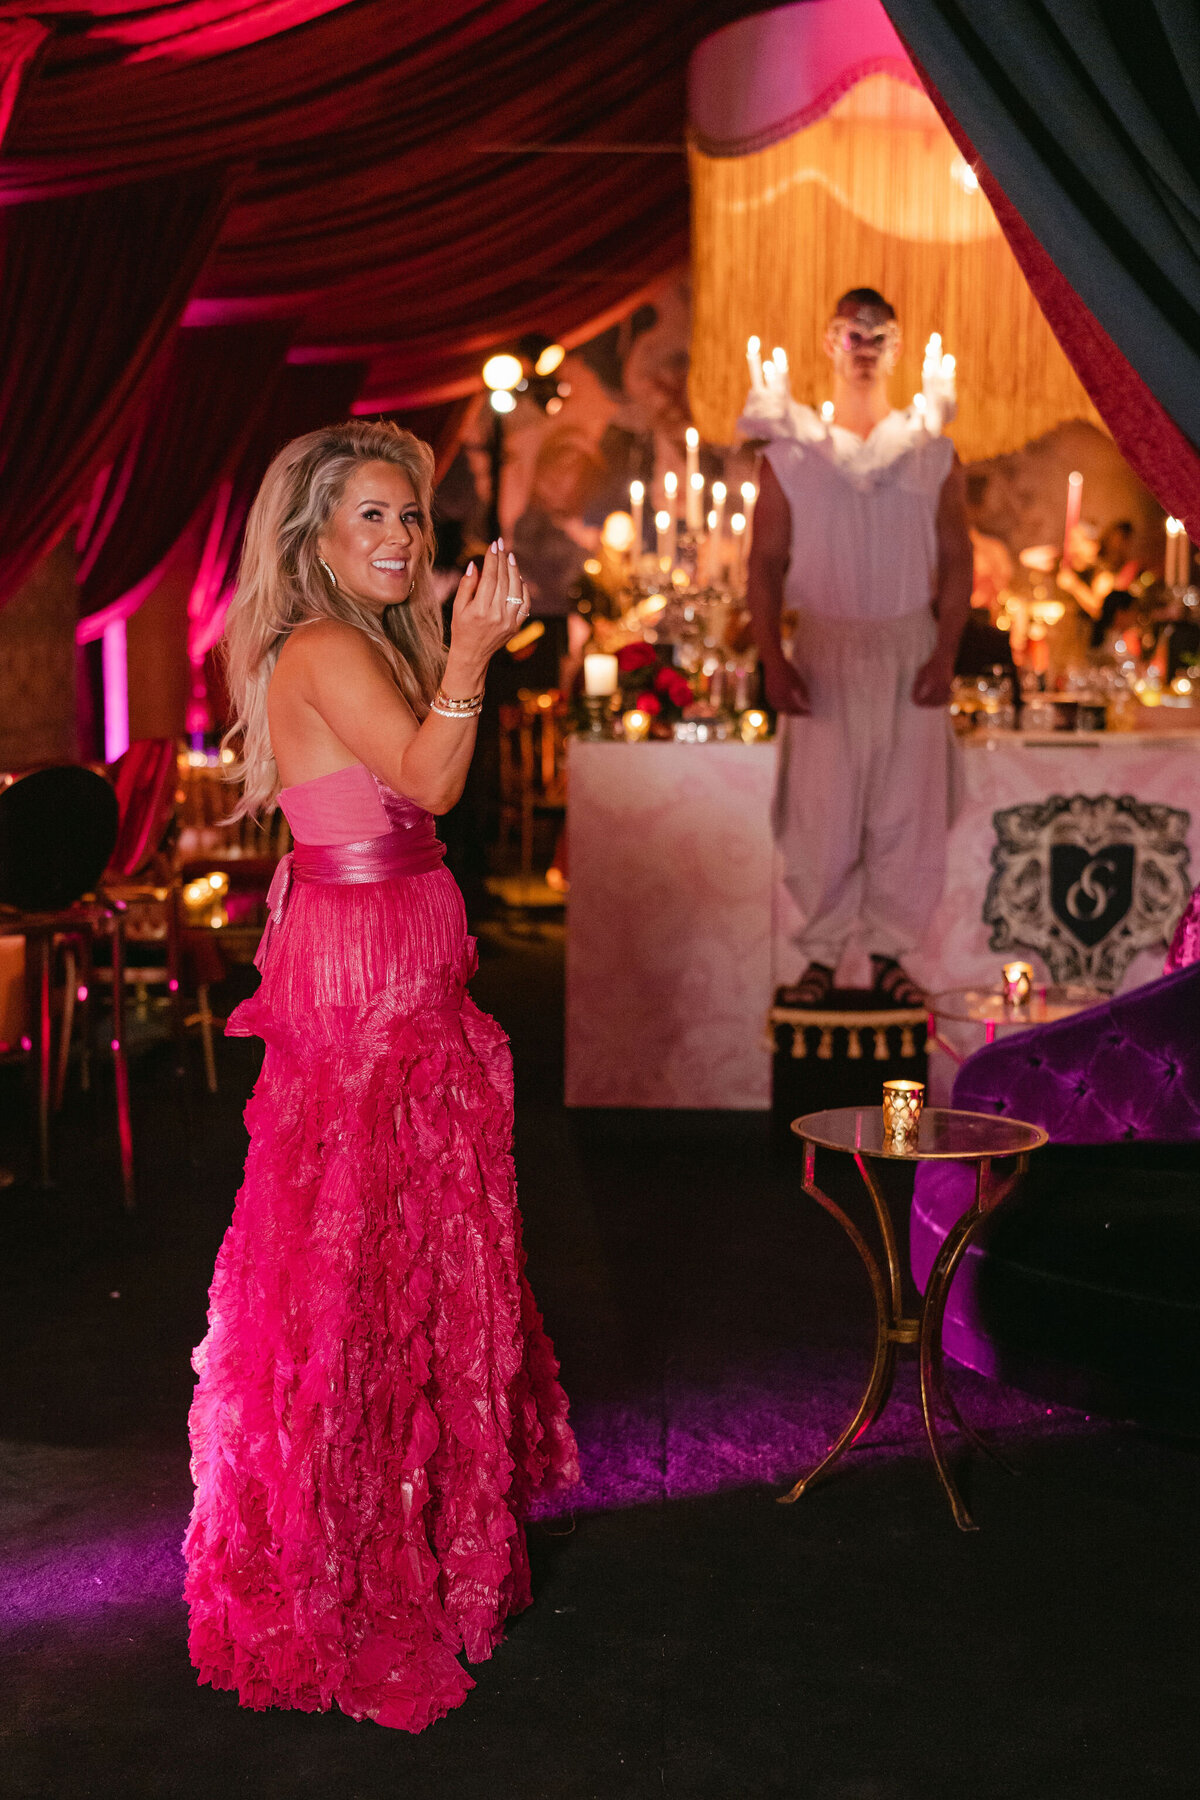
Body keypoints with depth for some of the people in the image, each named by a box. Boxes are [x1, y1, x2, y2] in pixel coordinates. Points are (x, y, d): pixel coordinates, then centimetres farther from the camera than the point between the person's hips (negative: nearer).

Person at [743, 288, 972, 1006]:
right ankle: (821, 957, 11)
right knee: (820, 814, -1)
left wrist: (945, 656, -7)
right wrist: (773, 659, -7)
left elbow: (957, 561, 4)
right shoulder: (791, 454, 3)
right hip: (823, 650, -1)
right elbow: (767, 562, 3)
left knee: (908, 811, 2)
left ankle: (890, 954, 15)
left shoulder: (934, 455, 5)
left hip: (910, 649, 1)